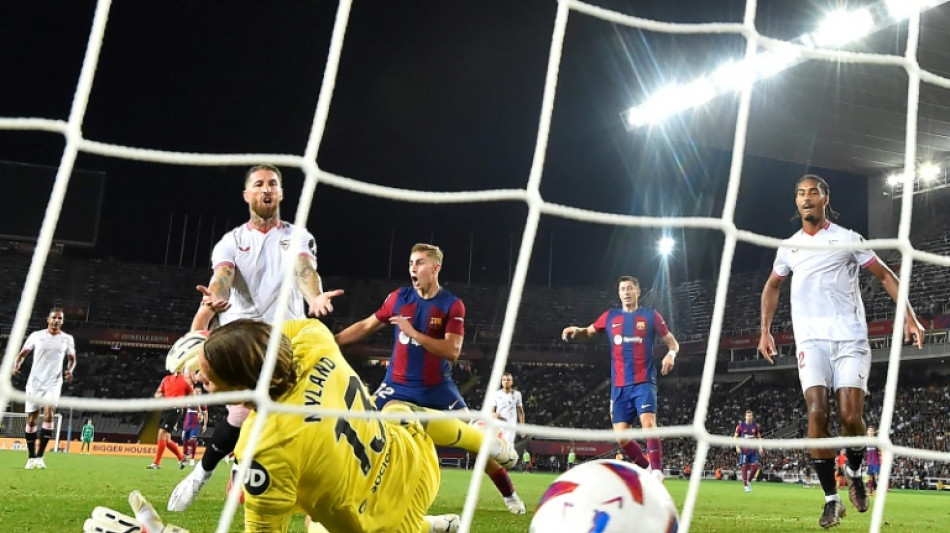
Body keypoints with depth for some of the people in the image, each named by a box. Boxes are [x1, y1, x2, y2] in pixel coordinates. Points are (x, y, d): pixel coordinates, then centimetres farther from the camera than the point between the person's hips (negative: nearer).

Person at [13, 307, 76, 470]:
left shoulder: (67, 339, 4)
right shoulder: (36, 335, 2)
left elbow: (72, 359, 15)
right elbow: (23, 353, 8)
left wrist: (70, 370, -5)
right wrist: (17, 364, -13)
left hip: (54, 384, -1)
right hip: (35, 382, 1)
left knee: (48, 414, -20)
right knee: (31, 419, 3)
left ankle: (40, 456, -17)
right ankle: (31, 457, 18)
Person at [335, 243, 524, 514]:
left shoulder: (453, 305, -10)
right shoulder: (398, 297, -2)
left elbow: (452, 351, -20)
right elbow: (366, 326, 8)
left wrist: (413, 332, -25)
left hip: (437, 388, -2)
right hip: (398, 385, 2)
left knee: (475, 440, -1)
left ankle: (509, 494, 19)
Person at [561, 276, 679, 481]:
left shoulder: (651, 315, 2)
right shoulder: (610, 316, 10)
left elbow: (672, 342, 7)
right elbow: (590, 331, 23)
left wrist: (671, 354, -17)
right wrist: (576, 330, 0)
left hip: (643, 382, -3)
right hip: (619, 386, 3)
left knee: (648, 424, -25)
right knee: (621, 437, 0)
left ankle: (657, 471, -17)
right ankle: (647, 468, 21)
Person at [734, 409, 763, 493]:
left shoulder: (756, 425, 6)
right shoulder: (741, 425, -1)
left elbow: (759, 437, 13)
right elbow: (735, 436, 3)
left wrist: (760, 447, 1)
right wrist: (737, 447, -7)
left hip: (754, 450, 2)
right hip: (744, 449, -2)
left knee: (755, 466, -6)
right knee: (745, 466, -2)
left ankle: (749, 481, 17)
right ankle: (745, 485, 9)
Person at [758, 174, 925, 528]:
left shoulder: (847, 239, 4)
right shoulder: (788, 247, 12)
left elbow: (885, 275, 8)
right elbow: (772, 287, 26)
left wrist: (910, 316, -3)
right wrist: (765, 330, 16)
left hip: (850, 338, -2)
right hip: (812, 340, 2)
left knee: (851, 417, -11)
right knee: (816, 414, -14)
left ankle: (855, 474, 22)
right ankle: (831, 499, -3)